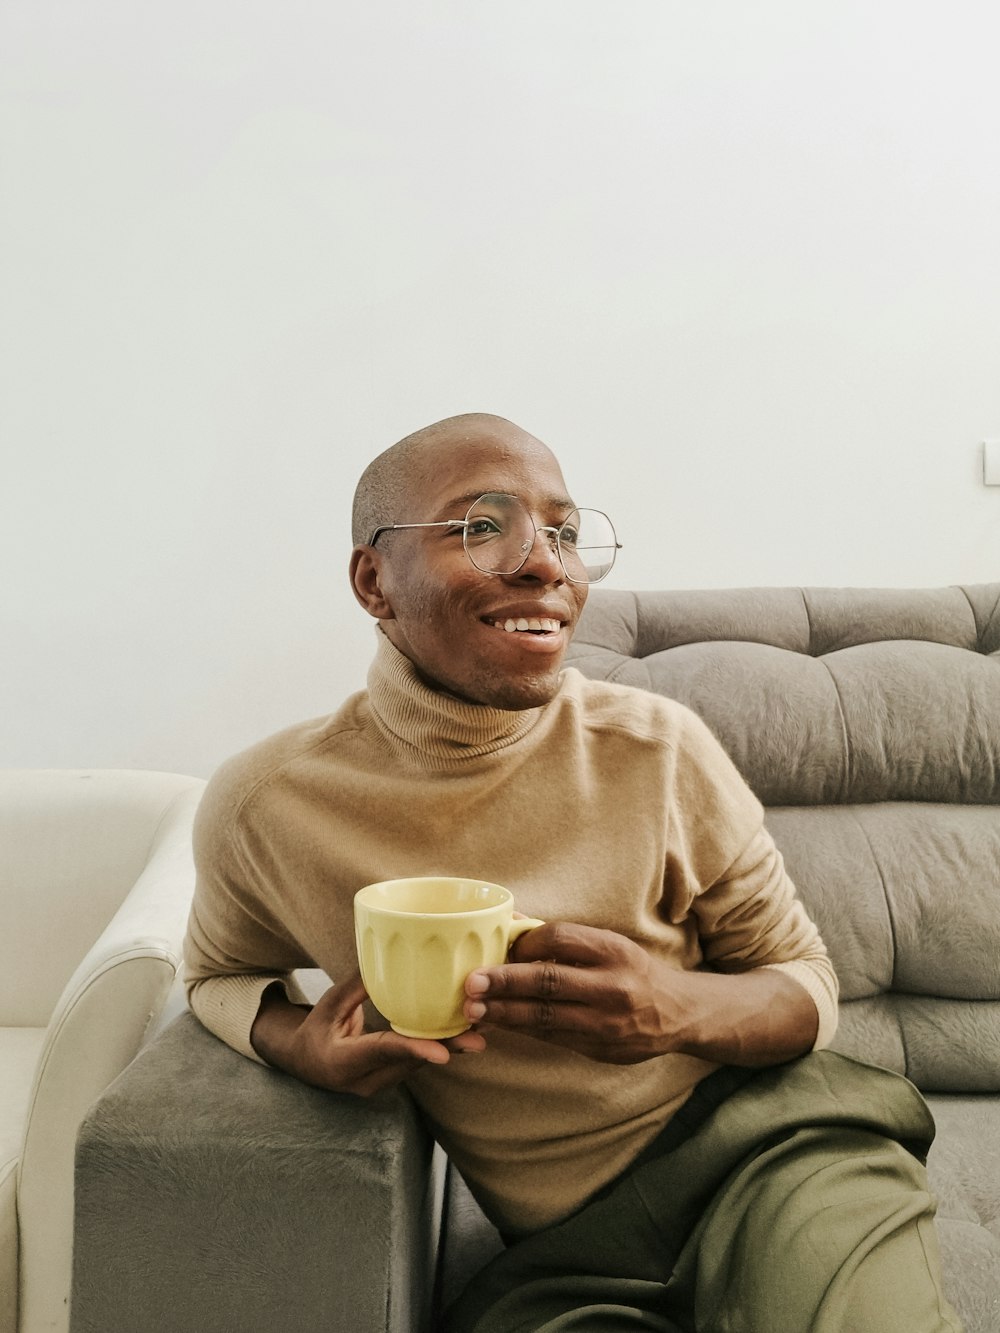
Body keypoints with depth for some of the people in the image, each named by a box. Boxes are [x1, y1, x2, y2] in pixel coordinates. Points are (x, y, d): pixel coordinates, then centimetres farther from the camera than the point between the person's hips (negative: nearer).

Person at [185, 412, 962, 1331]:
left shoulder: (660, 751, -8)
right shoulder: (262, 807, -8)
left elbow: (807, 986, 2)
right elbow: (221, 973, 12)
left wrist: (678, 1011, -22)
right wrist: (294, 1041, -13)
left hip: (767, 1137, -1)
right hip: (560, 1249, 2)